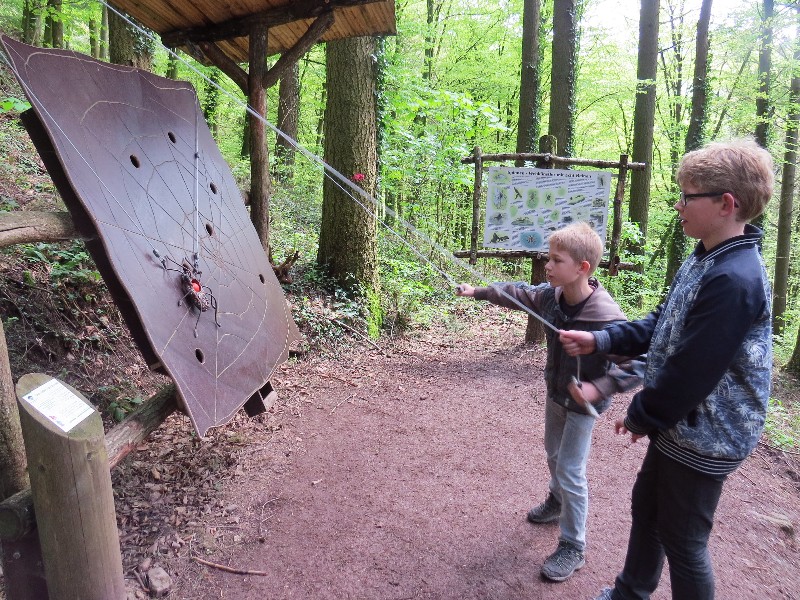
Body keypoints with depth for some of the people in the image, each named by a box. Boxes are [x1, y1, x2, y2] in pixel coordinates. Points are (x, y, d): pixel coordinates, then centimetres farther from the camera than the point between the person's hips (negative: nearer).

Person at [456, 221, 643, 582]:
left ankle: (573, 548, 20)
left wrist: (599, 387, -41)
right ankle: (558, 502, 55)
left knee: (570, 470, 1)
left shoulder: (606, 316, -34)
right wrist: (478, 292, 12)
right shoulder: (551, 295, -14)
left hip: (582, 403, -7)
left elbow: (640, 363, -31)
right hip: (555, 393, 7)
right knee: (554, 453, 27)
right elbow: (519, 294, 5)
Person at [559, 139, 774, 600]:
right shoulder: (703, 261, 3)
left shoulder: (734, 279, -28)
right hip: (677, 426, 10)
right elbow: (662, 325, 10)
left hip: (704, 440, -9)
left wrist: (641, 416, -12)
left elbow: (689, 373, -27)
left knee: (682, 541, 10)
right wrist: (600, 340, -1)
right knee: (646, 509, 24)